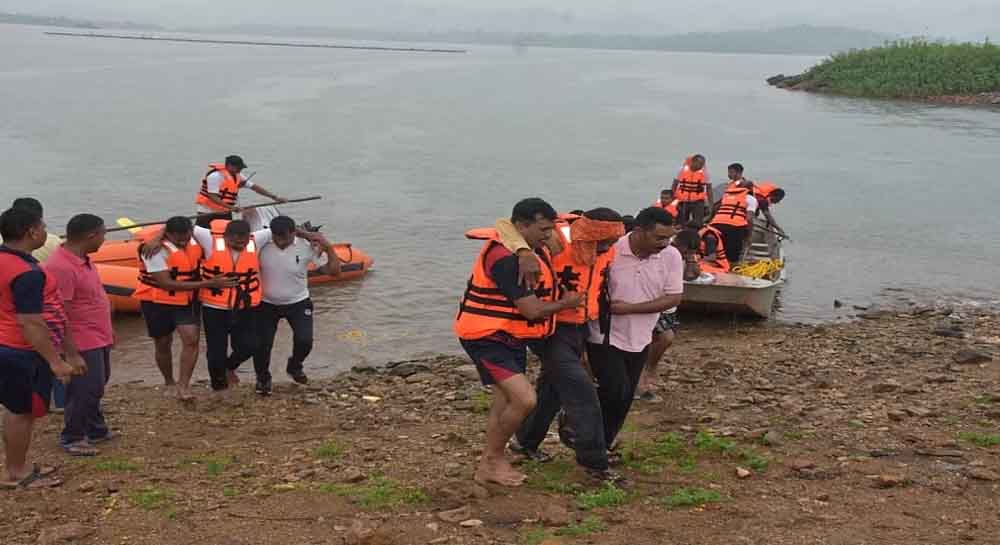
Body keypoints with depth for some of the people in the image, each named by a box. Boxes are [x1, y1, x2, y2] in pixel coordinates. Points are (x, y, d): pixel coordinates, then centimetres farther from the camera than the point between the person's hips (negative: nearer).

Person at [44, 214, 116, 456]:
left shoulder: (82, 259, 7)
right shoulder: (61, 267, -25)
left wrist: (107, 331, 22)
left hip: (98, 338, 10)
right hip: (82, 343, -10)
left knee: (95, 386, 20)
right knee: (85, 390, -1)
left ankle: (95, 429, 33)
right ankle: (71, 438, 13)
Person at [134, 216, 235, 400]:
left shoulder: (195, 241, -7)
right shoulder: (155, 250, -25)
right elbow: (166, 284, -28)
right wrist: (208, 284, -29)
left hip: (188, 300, 3)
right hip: (158, 302, -3)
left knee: (191, 339, -15)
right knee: (163, 344, 12)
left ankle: (183, 385, -11)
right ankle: (169, 382, 34)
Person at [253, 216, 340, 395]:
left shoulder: (307, 246, -19)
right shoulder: (262, 245, -21)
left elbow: (334, 271, -15)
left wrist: (328, 247, -28)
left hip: (298, 303, 0)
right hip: (267, 304, 0)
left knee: (304, 341, -14)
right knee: (262, 344, -2)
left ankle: (294, 366, 23)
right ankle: (263, 378, 31)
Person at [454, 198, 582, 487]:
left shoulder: (534, 249, 6)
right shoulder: (506, 258, -25)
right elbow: (532, 310, -24)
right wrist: (566, 303, -7)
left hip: (511, 338, 10)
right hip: (487, 338, -10)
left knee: (506, 401, 17)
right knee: (525, 399, -19)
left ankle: (490, 464, 30)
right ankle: (493, 459, 1)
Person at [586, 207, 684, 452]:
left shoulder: (671, 256, -9)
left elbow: (673, 298, -11)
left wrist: (630, 308, -18)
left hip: (639, 340, 4)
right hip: (605, 337, -4)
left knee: (624, 400, 11)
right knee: (616, 392, -15)